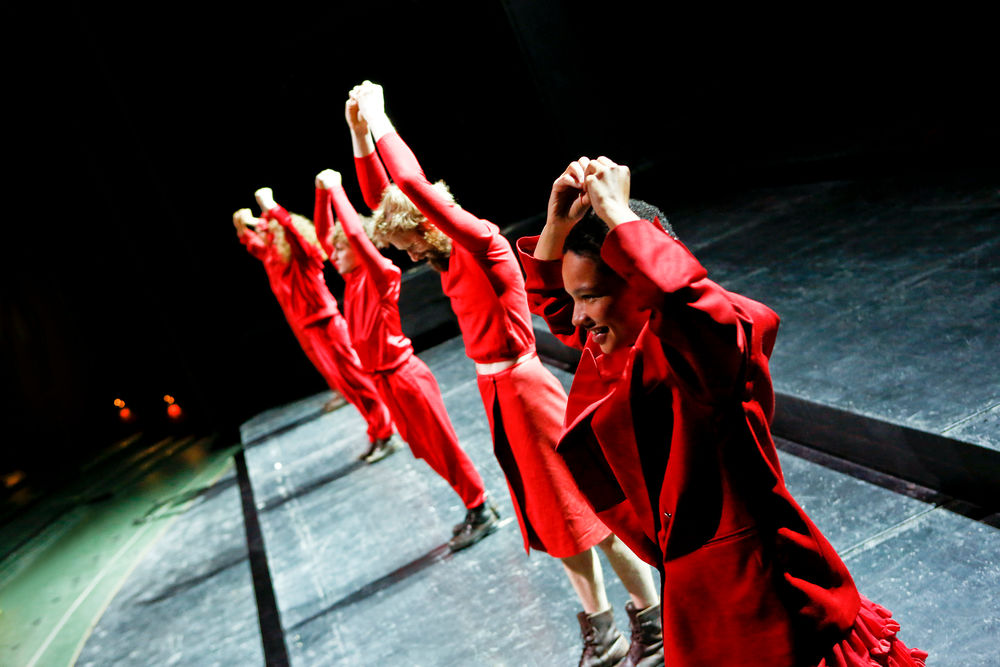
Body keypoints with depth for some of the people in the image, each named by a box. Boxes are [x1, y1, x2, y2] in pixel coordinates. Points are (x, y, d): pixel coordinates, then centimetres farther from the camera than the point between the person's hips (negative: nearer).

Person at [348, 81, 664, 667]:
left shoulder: (485, 243, -15)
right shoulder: (451, 260, 9)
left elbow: (415, 186, -24)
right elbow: (381, 200, 12)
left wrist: (378, 120, -14)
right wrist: (360, 133, 7)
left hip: (525, 389, -9)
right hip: (495, 393, 9)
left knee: (590, 511, 1)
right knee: (551, 520, 15)